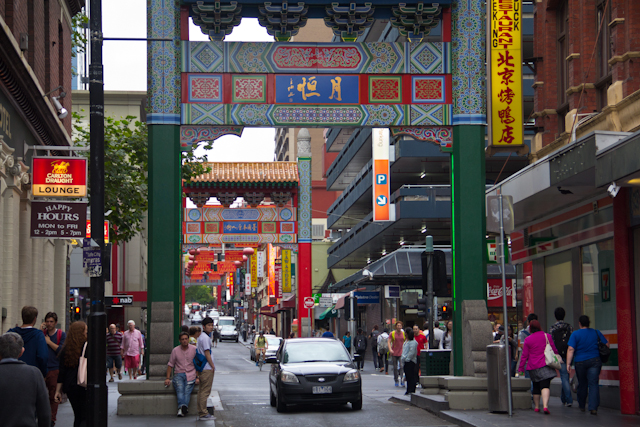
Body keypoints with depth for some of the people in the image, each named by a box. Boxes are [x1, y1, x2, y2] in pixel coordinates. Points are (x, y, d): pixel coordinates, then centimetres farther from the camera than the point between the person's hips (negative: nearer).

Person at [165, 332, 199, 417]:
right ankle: (183, 406, -48)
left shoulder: (194, 349, 7)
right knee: (180, 389, -29)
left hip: (190, 375, 0)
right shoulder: (175, 350, 10)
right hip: (178, 374, 0)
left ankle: (181, 408, -41)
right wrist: (168, 378, 5)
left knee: (187, 391, -27)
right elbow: (170, 364, 13)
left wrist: (198, 377, 1)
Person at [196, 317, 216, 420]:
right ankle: (204, 414, -8)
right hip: (207, 368, -11)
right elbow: (207, 353, -17)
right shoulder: (205, 337, -14)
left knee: (202, 390, 12)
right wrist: (212, 366, -11)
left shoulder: (201, 337, 18)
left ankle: (201, 412, 16)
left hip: (202, 368, 11)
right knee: (205, 391, -8)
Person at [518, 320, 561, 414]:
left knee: (536, 386, 16)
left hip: (533, 367, 2)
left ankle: (537, 406, 24)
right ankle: (545, 406, -29)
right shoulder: (547, 336, 0)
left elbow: (524, 355, 3)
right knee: (545, 385, -11)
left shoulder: (528, 339, 0)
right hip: (545, 365, -2)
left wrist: (521, 368, 11)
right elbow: (554, 350, 8)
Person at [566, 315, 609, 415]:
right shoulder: (596, 333, 5)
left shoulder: (575, 334, -3)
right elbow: (606, 344, 10)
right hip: (594, 361, 1)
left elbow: (571, 349, -11)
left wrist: (568, 363, -10)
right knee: (593, 384, -4)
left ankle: (582, 406, 28)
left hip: (580, 362, -1)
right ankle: (593, 407, -17)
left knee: (582, 384, 14)